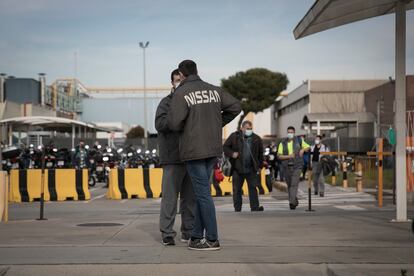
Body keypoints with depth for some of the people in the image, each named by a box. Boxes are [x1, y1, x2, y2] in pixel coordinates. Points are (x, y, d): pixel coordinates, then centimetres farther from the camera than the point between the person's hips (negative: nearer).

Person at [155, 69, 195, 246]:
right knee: (170, 197, -6)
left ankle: (188, 232, 17)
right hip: (173, 159, -5)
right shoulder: (167, 102, 2)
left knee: (190, 197, 9)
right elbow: (160, 124, -13)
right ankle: (167, 234, -3)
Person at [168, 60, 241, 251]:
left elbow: (174, 123, -17)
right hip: (213, 149, 7)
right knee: (201, 191, 15)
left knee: (203, 193, -3)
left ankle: (212, 239, -1)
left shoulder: (181, 93, -10)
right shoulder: (214, 90, 9)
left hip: (194, 150, -7)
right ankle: (197, 235, 20)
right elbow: (235, 106, 9)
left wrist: (183, 127, 5)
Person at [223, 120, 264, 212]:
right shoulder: (234, 136, 1)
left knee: (253, 188, -2)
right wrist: (232, 153, -12)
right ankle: (237, 209, 13)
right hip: (237, 169, 0)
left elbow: (260, 154, 10)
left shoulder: (257, 139, 5)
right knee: (237, 190, 5)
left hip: (251, 170, 0)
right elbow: (225, 147, 6)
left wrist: (259, 166, 6)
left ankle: (255, 208, -1)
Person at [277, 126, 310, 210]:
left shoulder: (299, 140, 4)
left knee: (294, 184, -15)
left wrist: (303, 149, -6)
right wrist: (288, 156, -16)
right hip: (287, 166, 2)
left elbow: (308, 147, 15)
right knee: (289, 185, 11)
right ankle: (295, 201, 29)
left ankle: (292, 202, -22)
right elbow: (279, 156, -1)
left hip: (297, 166, -2)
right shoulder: (283, 143, 4)